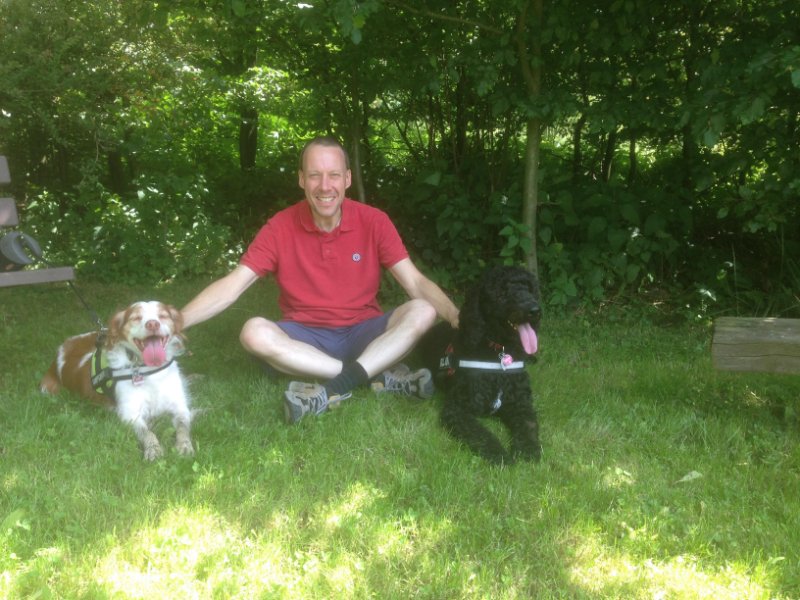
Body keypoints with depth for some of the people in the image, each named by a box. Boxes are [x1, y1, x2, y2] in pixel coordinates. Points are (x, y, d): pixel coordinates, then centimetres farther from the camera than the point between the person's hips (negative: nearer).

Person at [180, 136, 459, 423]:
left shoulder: (374, 221, -6)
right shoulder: (280, 227, -6)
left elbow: (416, 282, -8)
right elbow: (232, 286, -8)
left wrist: (459, 319, -26)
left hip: (363, 333, 0)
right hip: (305, 340, 0)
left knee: (422, 311, -25)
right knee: (255, 332, -31)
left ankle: (331, 390, -32)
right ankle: (379, 375, -30)